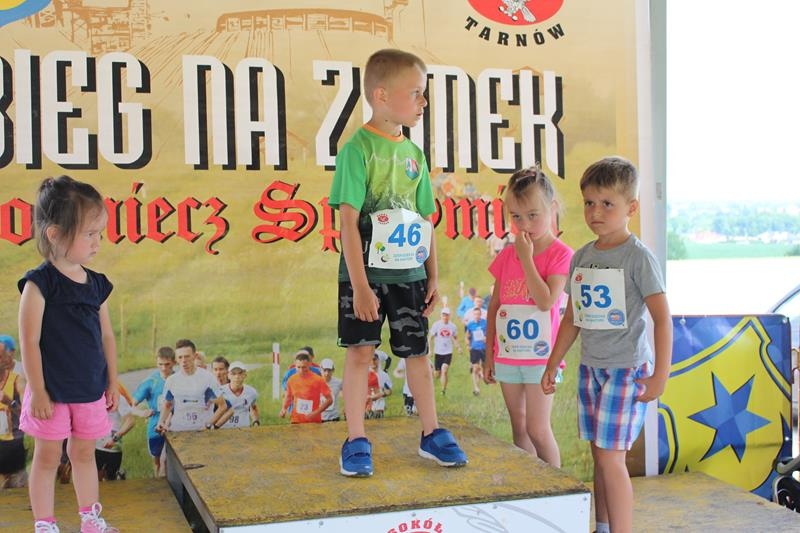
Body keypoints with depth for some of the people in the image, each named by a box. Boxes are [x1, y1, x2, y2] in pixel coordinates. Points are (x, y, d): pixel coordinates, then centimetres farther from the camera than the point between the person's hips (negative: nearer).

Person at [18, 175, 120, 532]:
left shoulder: (97, 284, 3)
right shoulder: (40, 283, -15)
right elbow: (29, 341, -15)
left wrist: (112, 382, 12)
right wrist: (37, 391, -14)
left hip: (91, 390, 5)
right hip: (52, 392, -5)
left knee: (84, 454, 17)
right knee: (47, 458, 8)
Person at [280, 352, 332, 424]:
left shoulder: (318, 380, -11)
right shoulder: (291, 380, 1)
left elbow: (329, 400, -7)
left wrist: (316, 413, -17)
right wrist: (284, 409, 0)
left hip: (314, 422, -3)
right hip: (296, 421, 3)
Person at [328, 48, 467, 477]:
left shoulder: (414, 153, 8)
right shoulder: (358, 148, -11)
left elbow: (426, 221, 13)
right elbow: (348, 220, -15)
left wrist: (433, 277, 10)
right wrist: (360, 285, -18)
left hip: (409, 272, 5)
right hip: (366, 272, -5)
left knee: (417, 352, 12)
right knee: (360, 351, 1)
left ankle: (431, 434, 25)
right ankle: (356, 441, 13)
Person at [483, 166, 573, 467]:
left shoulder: (560, 254, -8)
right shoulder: (506, 256, 6)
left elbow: (546, 301, -21)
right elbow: (494, 305, 10)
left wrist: (526, 258, -17)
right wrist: (489, 354, 10)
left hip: (540, 355, -5)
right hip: (507, 354, 5)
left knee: (537, 430, -5)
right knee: (519, 428, 12)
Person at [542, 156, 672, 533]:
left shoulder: (637, 257, -10)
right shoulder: (582, 257, 8)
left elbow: (662, 317, -13)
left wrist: (660, 375, -17)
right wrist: (552, 365, 15)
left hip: (626, 369, -6)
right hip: (590, 367, 6)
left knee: (610, 456, -8)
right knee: (599, 456, 14)